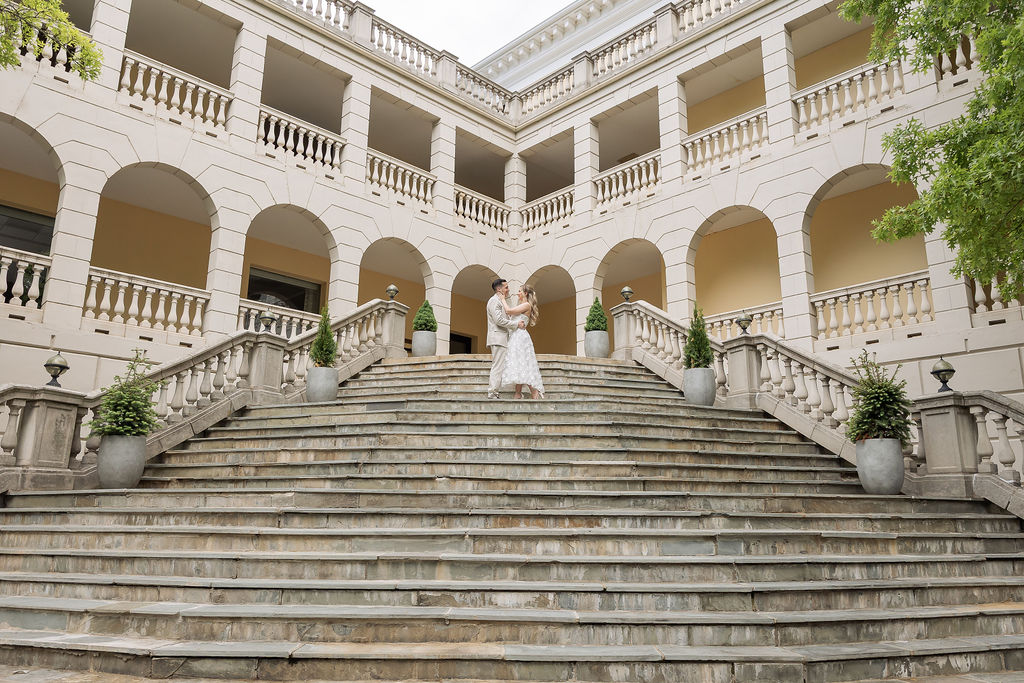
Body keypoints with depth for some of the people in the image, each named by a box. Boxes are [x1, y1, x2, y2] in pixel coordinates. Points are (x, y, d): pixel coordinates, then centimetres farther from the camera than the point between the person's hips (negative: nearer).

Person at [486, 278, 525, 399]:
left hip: (502, 339, 11)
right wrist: (516, 324, -13)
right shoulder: (494, 301, -9)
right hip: (498, 339, -11)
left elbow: (506, 319, 24)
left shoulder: (500, 301, 24)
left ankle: (494, 392, 12)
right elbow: (499, 320, -19)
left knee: (498, 368, 10)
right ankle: (493, 393, -12)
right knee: (498, 367, -12)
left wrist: (519, 323, 10)